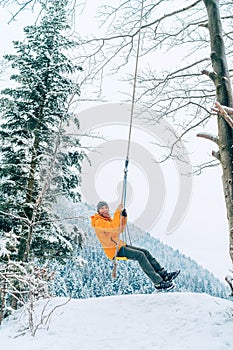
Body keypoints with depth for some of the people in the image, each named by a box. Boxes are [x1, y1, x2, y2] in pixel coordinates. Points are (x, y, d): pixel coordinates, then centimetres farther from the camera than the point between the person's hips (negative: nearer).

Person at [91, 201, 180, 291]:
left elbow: (120, 229, 17)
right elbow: (114, 228, -30)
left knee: (145, 252, 0)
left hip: (120, 245, 9)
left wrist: (124, 217, 3)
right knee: (140, 255, -21)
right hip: (114, 250, -9)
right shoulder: (98, 222, -15)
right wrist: (117, 212, -26)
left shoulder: (108, 219, 15)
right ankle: (158, 282, -20)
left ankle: (164, 274, 1)